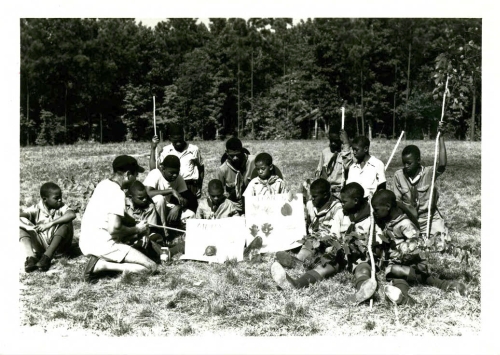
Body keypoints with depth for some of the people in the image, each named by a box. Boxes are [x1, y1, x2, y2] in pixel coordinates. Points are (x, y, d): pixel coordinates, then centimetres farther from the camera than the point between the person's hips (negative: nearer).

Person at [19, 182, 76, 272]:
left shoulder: (61, 207, -7)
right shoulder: (37, 209, -3)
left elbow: (72, 214, -30)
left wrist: (50, 223, -32)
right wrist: (31, 227, -31)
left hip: (58, 244, -2)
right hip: (41, 244, 2)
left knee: (66, 224, -27)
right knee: (20, 228, -14)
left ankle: (47, 257, -35)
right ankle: (31, 257, -35)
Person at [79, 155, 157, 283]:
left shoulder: (104, 184, 10)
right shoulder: (117, 193, -17)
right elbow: (114, 229, -24)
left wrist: (138, 227, 11)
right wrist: (136, 229, -7)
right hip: (103, 245, -9)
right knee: (151, 267, -9)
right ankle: (102, 265, -13)